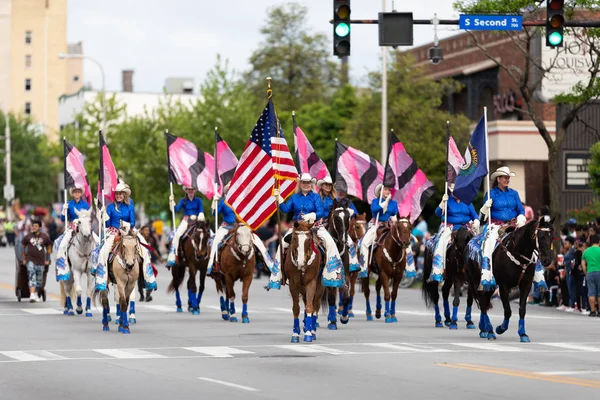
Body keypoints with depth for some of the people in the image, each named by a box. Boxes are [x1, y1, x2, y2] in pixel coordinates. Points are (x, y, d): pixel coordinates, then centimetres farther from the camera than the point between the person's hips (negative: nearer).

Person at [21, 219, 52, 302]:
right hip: (30, 260, -2)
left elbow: (49, 248, 14)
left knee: (39, 280, 10)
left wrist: (47, 260, 11)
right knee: (32, 277, -16)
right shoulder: (27, 237, 0)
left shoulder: (45, 237, 3)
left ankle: (36, 294, 30)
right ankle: (32, 295, -24)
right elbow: (22, 248, 8)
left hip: (41, 261, 2)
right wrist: (23, 259, 5)